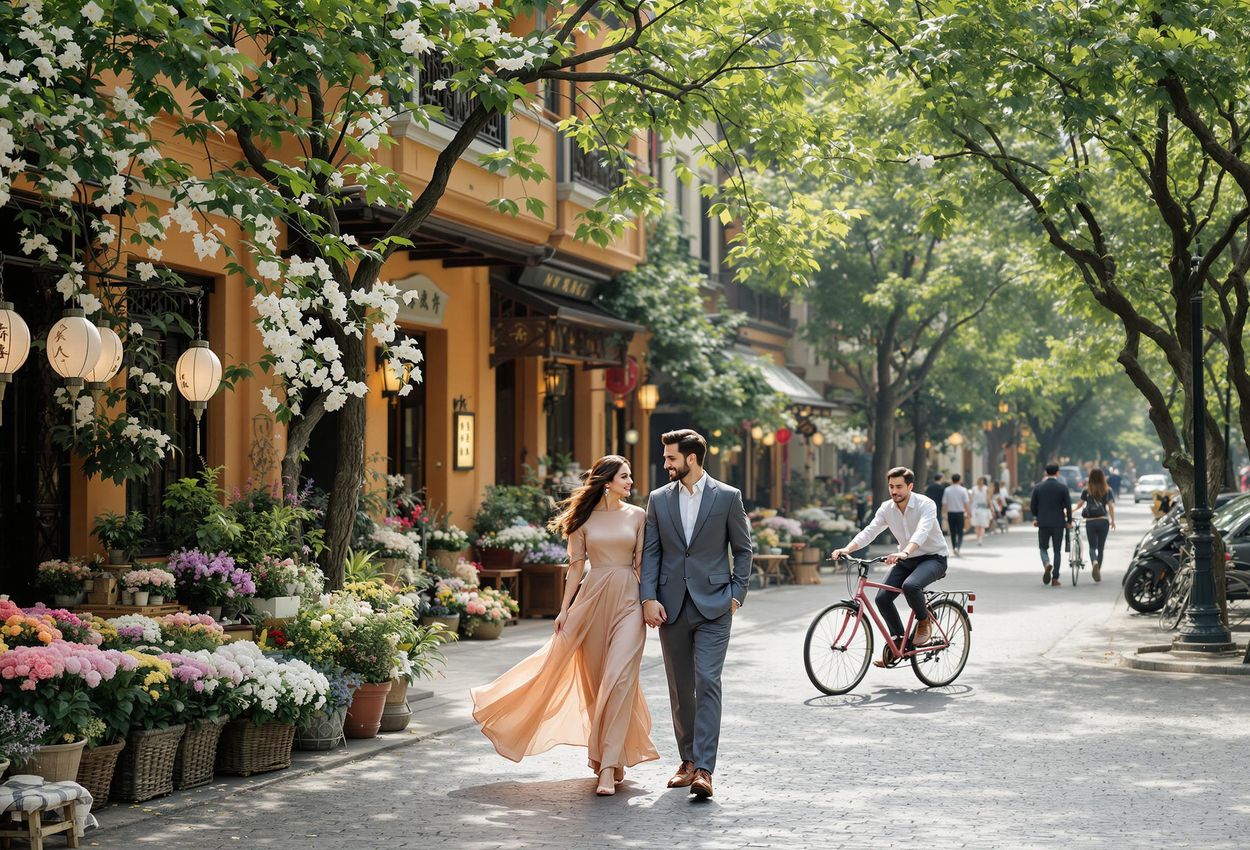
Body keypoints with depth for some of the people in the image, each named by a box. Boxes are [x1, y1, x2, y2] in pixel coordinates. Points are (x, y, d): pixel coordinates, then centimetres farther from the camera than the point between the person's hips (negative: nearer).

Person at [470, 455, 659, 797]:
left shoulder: (636, 515, 7)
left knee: (619, 678, -12)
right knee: (595, 678, 6)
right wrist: (565, 609, 2)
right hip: (592, 598, 1)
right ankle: (606, 753, 25)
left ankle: (609, 767, -14)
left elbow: (643, 562, 6)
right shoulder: (584, 519, 5)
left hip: (627, 601, -1)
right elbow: (575, 566, 6)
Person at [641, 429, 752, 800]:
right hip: (671, 606, 4)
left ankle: (704, 769, -17)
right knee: (680, 688, 9)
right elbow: (650, 552, 6)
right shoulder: (659, 499, 8)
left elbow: (743, 549, 6)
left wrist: (736, 594, -2)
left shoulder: (727, 497, 0)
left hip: (713, 605, -4)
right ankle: (688, 760, 21)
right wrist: (649, 598, -5)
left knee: (708, 682, -13)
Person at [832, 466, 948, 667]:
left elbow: (922, 532, -38)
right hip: (906, 560, 6)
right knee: (882, 597, -10)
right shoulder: (887, 509, -4)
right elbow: (869, 532, -14)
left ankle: (924, 622, -7)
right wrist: (847, 549, -32)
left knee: (910, 585, -35)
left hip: (933, 558, -6)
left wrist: (904, 552, -57)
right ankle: (898, 638, 11)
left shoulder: (925, 504, -21)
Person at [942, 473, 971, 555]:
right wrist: (967, 513, 3)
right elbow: (966, 503, -7)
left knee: (953, 533, 12)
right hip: (960, 513, -2)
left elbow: (944, 503, 0)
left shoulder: (947, 490, -1)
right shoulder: (963, 490, -6)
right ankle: (957, 547, -17)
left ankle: (954, 548, 15)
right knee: (960, 532, 3)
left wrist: (945, 514, 10)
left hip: (950, 513, 2)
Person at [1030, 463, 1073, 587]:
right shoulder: (1063, 487, -5)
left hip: (1043, 522, 1)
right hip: (1058, 523, -1)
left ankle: (1047, 564, -17)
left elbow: (1032, 506, 3)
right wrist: (1069, 521, 9)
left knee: (1043, 548, 14)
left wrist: (1036, 517, 21)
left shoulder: (1038, 487, -1)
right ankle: (1055, 578, 6)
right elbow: (1068, 506, -5)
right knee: (1057, 550, 8)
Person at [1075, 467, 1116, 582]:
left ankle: (1094, 562, -25)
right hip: (1103, 521, 1)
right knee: (1101, 547, 12)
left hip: (1090, 521, -1)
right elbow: (1110, 506, -3)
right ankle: (1098, 570, 14)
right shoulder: (1107, 490, 0)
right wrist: (1113, 521, 3)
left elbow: (1080, 504, 2)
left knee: (1092, 546, 4)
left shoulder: (1086, 490, -2)